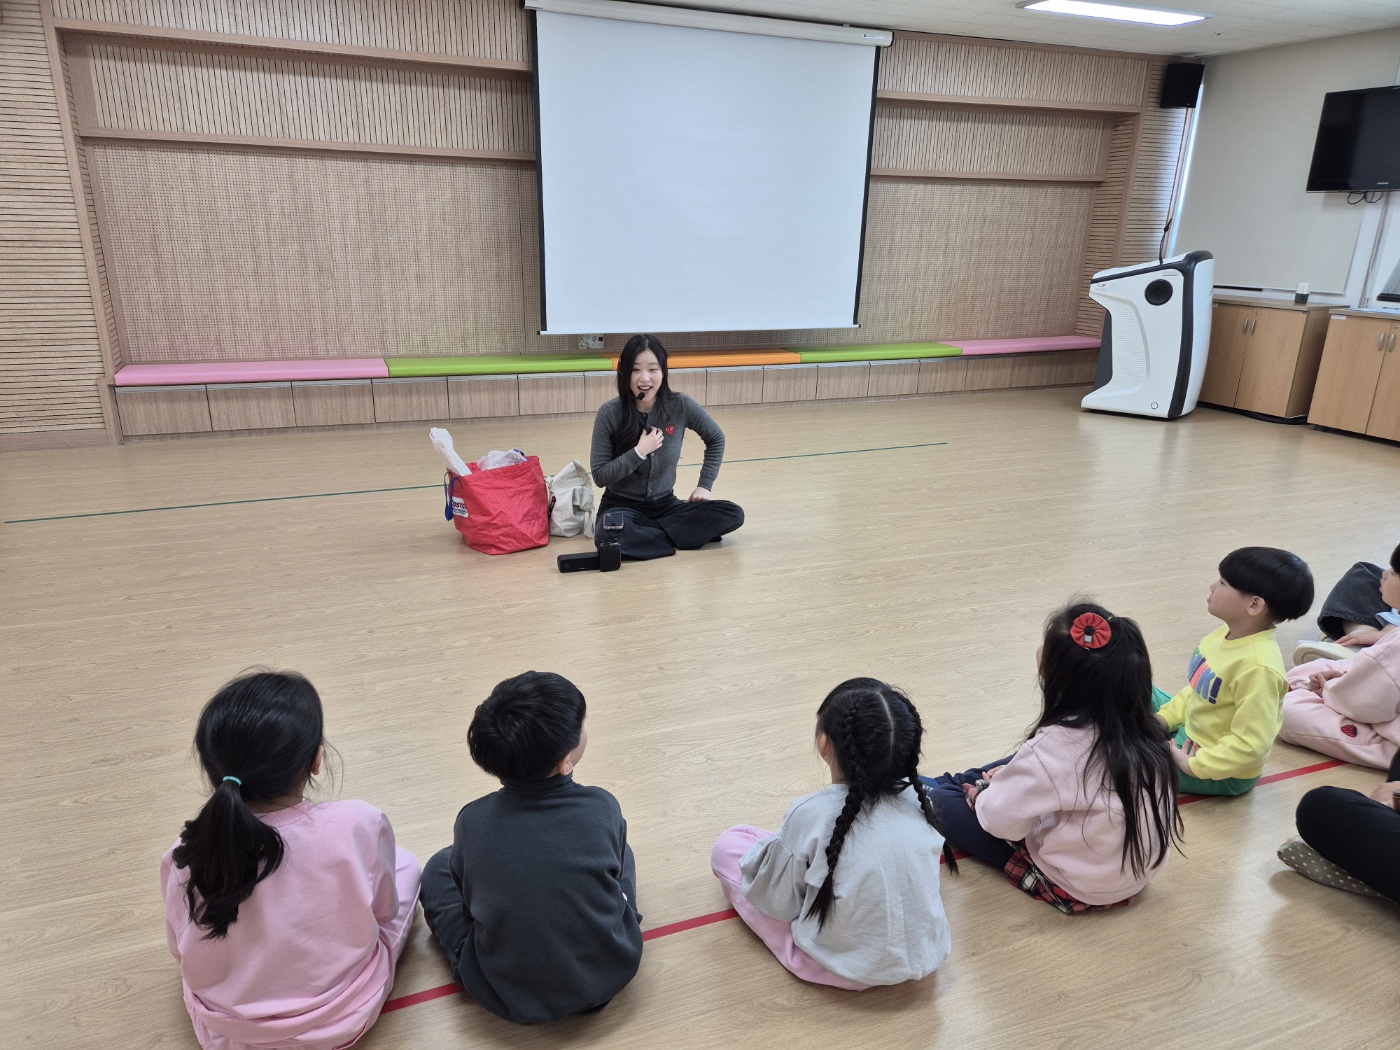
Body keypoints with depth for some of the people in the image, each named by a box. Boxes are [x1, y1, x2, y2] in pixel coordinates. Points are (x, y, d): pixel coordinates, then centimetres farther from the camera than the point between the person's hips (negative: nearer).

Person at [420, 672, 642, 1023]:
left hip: (507, 994, 0)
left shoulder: (472, 821, -17)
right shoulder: (603, 808, -17)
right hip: (611, 973, 1)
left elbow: (469, 893, 2)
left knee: (439, 868, 17)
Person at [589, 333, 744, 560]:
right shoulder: (610, 413, -15)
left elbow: (716, 439, 9)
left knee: (732, 515, -18)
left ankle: (642, 534, -12)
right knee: (609, 535, -38)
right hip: (622, 505, -3)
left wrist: (705, 485, 1)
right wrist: (639, 452, -23)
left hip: (665, 504, 3)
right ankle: (682, 535, -14)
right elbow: (600, 476, -12)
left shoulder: (680, 406, -9)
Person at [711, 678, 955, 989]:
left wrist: (768, 847, 4)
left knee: (728, 845, 4)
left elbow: (777, 902, -15)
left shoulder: (811, 815, -26)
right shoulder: (917, 798, -12)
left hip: (845, 967, -5)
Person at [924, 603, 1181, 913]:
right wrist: (1010, 778, 7)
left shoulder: (1057, 745, -32)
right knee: (1016, 766, 23)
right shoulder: (1139, 726, -12)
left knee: (942, 800, 7)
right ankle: (947, 782, 44)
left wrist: (984, 792, 1)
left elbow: (1001, 818, -21)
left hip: (1076, 887, -7)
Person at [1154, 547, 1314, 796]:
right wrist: (1164, 718, 3)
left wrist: (1193, 765, -25)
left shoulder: (1257, 667, -33)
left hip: (1222, 771, -9)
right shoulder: (1225, 634, -6)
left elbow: (1251, 744, -31)